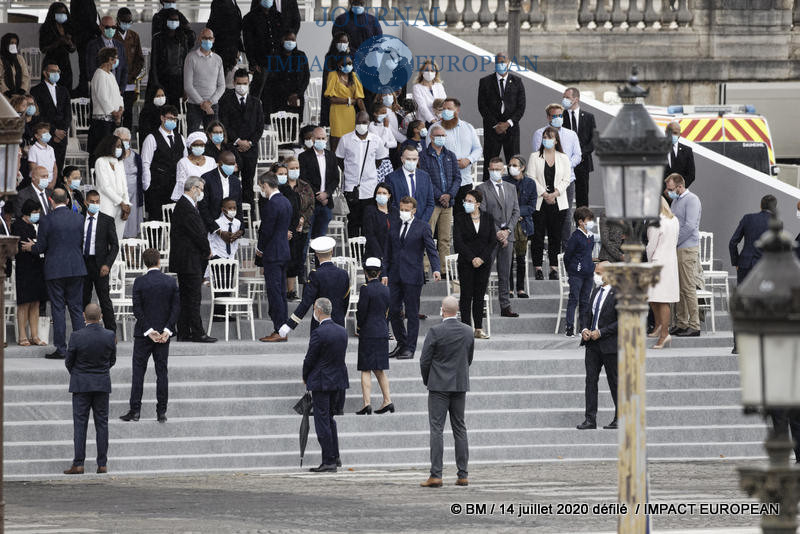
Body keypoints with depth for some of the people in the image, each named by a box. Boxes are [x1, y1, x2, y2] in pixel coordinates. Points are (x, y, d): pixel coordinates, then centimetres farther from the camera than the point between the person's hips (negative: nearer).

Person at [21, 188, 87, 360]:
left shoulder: (47, 221, -10)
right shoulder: (79, 219, 2)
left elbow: (41, 247, -6)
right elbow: (81, 244, 10)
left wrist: (31, 247, 16)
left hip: (55, 270, -4)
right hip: (76, 268, 4)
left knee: (58, 309, 0)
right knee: (76, 308, 10)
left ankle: (61, 348, -1)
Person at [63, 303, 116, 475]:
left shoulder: (77, 336, -16)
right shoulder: (109, 336, -8)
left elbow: (69, 362, -5)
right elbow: (112, 360, 5)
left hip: (81, 384, -2)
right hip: (103, 383, 2)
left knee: (80, 424, 1)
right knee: (102, 423, 8)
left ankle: (78, 464, -3)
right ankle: (102, 464, 7)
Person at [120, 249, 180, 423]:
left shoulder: (140, 282, -10)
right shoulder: (170, 281, -1)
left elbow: (137, 310, -12)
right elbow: (176, 307, -4)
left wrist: (149, 330, -9)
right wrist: (167, 329, -6)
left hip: (143, 334, -3)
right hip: (164, 333, 3)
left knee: (138, 371, 4)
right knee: (162, 371, 7)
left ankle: (135, 410, 1)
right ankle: (161, 412, 6)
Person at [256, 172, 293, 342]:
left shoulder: (271, 205, -18)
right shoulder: (286, 202, 12)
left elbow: (266, 230, -18)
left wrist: (260, 248, -3)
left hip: (272, 254, -10)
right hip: (284, 252, 10)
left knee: (274, 292, -7)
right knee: (281, 292, 12)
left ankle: (279, 331, -7)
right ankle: (283, 328, 15)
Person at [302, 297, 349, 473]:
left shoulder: (318, 333, -19)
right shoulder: (342, 331, 5)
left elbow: (310, 358, -13)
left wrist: (305, 378, 6)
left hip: (321, 382, -7)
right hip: (338, 380, 7)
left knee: (322, 421, -1)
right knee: (330, 417, 20)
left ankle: (329, 461, -2)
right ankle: (335, 457, 21)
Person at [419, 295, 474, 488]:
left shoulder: (436, 332, -14)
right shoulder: (468, 331, 2)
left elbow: (425, 360, -9)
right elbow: (469, 359, 12)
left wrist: (427, 381, 7)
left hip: (440, 385, -5)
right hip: (460, 385, 5)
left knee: (436, 429, -5)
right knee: (459, 428, 10)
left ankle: (436, 475, -11)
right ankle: (463, 475, 10)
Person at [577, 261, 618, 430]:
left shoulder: (617, 294, -13)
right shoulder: (596, 291, 11)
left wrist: (601, 332, -18)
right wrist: (585, 330, 1)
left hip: (609, 345, -7)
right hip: (593, 343, 7)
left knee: (614, 382, 3)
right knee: (590, 380, 3)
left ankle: (620, 419, 14)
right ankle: (590, 419, 5)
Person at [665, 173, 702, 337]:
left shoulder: (691, 200, -10)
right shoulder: (675, 200, 18)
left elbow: (689, 226, -18)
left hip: (687, 249, -9)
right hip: (676, 250, 9)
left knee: (688, 288, -9)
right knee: (678, 288, 9)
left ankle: (694, 326, -7)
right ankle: (681, 324, 13)